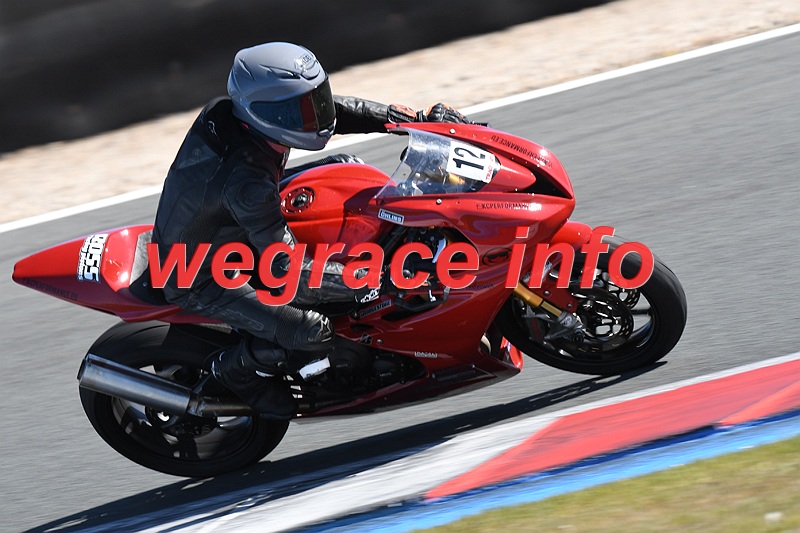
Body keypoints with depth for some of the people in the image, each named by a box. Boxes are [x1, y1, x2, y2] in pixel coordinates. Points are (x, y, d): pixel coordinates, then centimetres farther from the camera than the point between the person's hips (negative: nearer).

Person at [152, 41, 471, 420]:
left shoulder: (229, 112, -14)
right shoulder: (245, 181, -39)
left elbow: (332, 109, -2)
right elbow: (288, 272, -36)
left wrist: (419, 118, -6)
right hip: (199, 280, -9)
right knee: (311, 334, -28)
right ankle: (236, 371, 2)